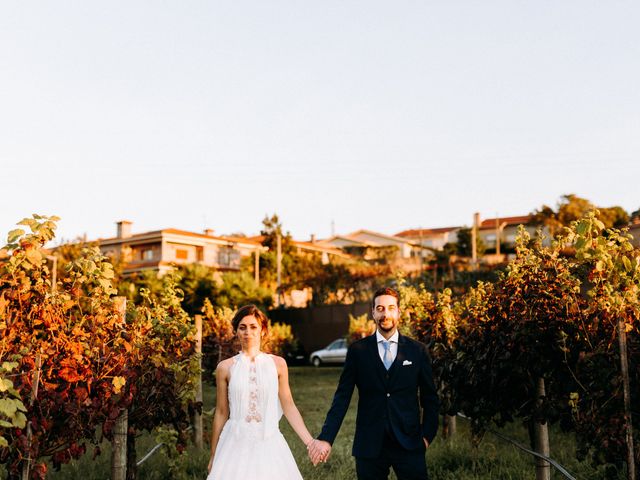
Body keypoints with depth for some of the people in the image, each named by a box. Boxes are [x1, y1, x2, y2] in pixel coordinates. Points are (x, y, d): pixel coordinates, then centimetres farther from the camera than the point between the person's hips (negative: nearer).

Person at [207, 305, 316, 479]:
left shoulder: (277, 364, 2)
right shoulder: (225, 367, 1)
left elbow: (288, 407, 3)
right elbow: (221, 413, 6)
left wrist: (310, 442, -5)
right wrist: (213, 456, 9)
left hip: (269, 445, 0)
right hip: (236, 445, 0)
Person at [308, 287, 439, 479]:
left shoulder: (418, 351, 3)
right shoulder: (357, 350, 1)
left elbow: (430, 398, 9)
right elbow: (342, 397, -1)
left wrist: (427, 435, 0)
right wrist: (326, 438, -10)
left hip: (409, 443, 0)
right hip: (369, 445, 0)